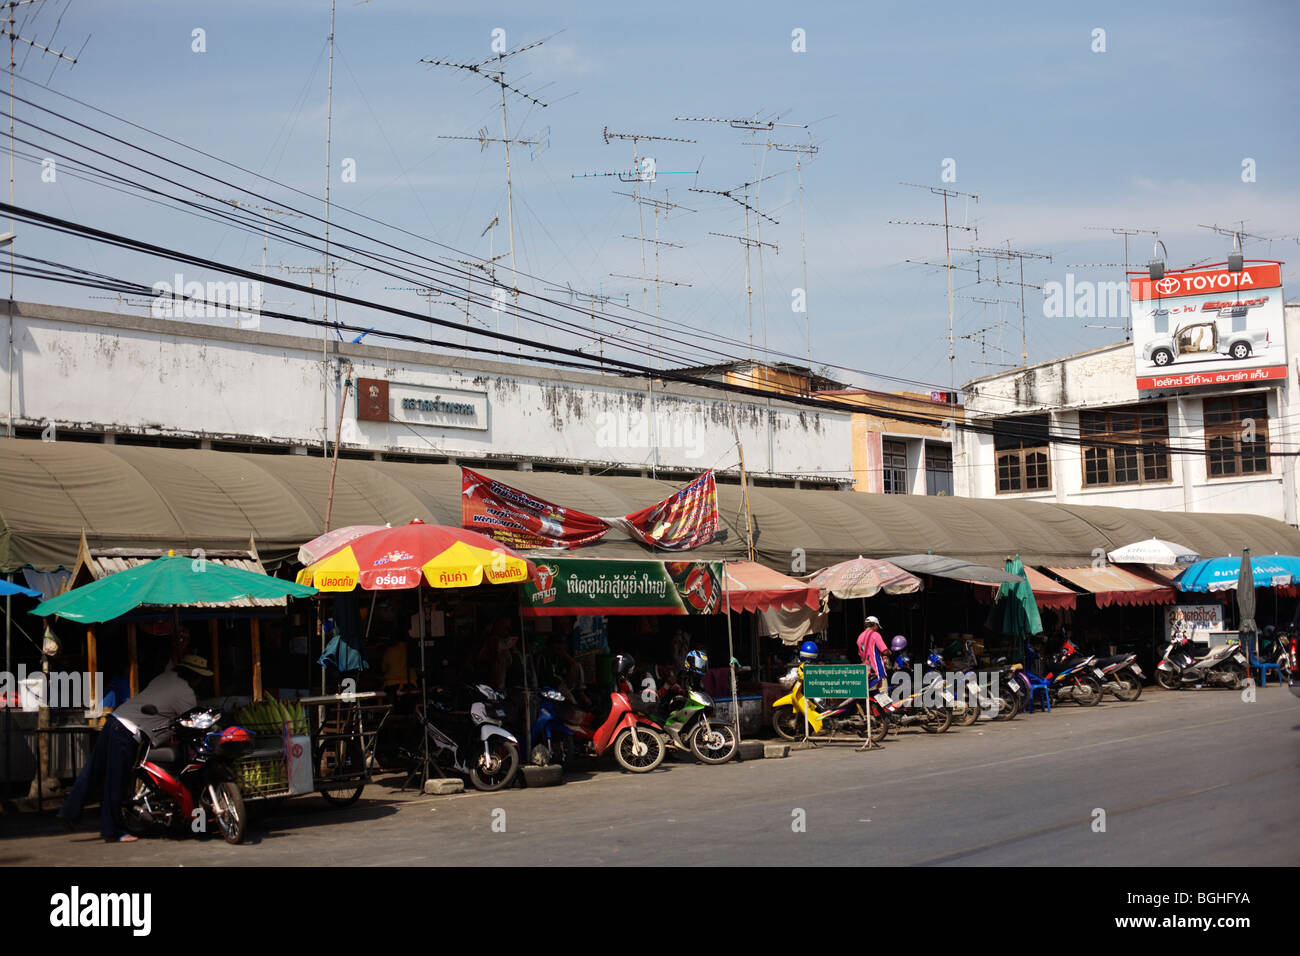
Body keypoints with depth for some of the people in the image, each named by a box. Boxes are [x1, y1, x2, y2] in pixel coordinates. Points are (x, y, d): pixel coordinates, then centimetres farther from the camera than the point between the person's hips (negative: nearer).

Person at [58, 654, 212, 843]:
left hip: (115, 719, 8)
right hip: (128, 732, -8)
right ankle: (112, 831, 7)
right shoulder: (186, 693, -6)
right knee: (116, 782, -1)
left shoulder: (166, 677, 16)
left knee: (92, 771, 12)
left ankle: (69, 812, 17)